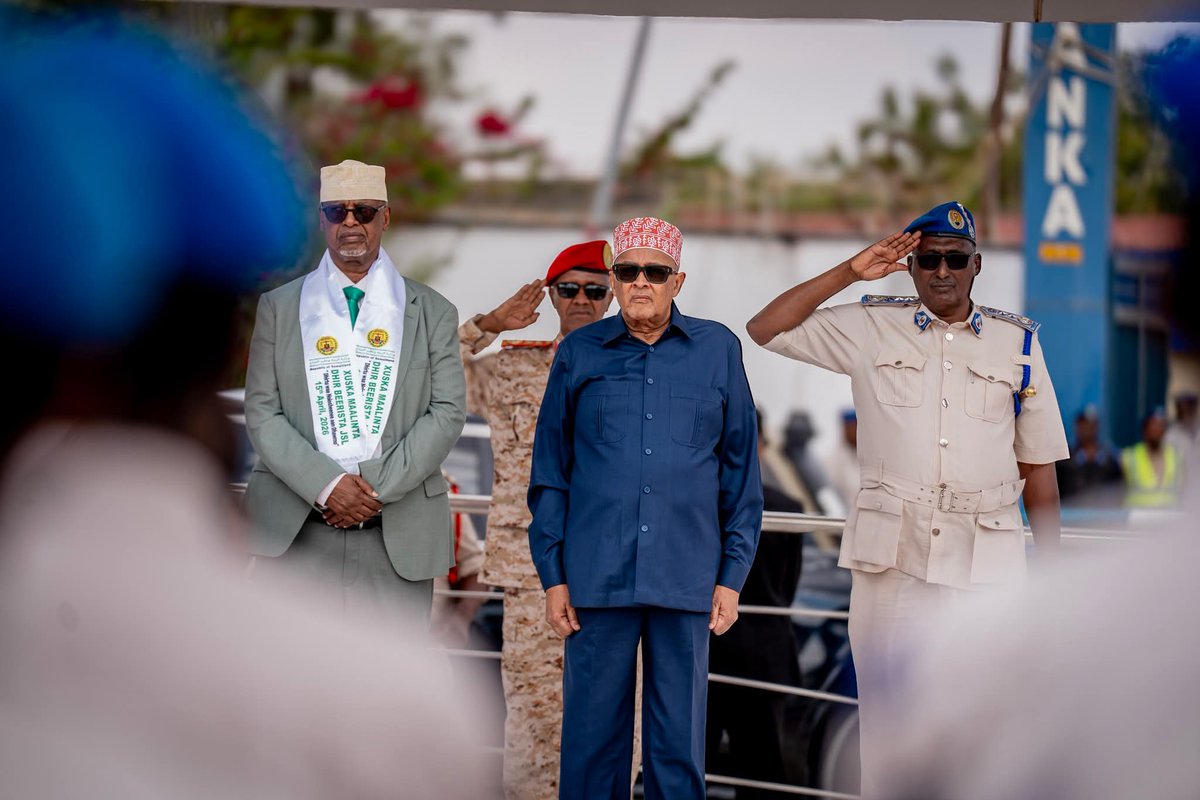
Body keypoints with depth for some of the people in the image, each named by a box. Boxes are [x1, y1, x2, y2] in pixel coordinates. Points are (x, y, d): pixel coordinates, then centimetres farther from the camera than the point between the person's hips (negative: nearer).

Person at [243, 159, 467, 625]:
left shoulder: (432, 312, 10)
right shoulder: (279, 308, 10)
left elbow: (448, 411, 2)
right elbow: (262, 414, 3)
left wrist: (379, 489, -10)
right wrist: (326, 485, -12)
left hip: (398, 535, 0)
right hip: (296, 534, 0)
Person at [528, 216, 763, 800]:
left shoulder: (718, 350, 7)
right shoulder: (579, 353, 6)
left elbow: (741, 468, 9)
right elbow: (550, 469, 8)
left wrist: (732, 574, 4)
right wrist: (552, 575, 3)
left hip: (686, 579, 0)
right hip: (597, 577, 0)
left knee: (679, 741, 5)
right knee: (592, 733, 3)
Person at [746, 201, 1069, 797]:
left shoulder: (1017, 343, 10)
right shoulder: (872, 328, 8)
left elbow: (1038, 465, 12)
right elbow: (765, 329, 7)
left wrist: (1051, 568, 8)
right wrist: (848, 273, 1)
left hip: (986, 564, 0)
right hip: (889, 555, 0)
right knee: (885, 718, 1)